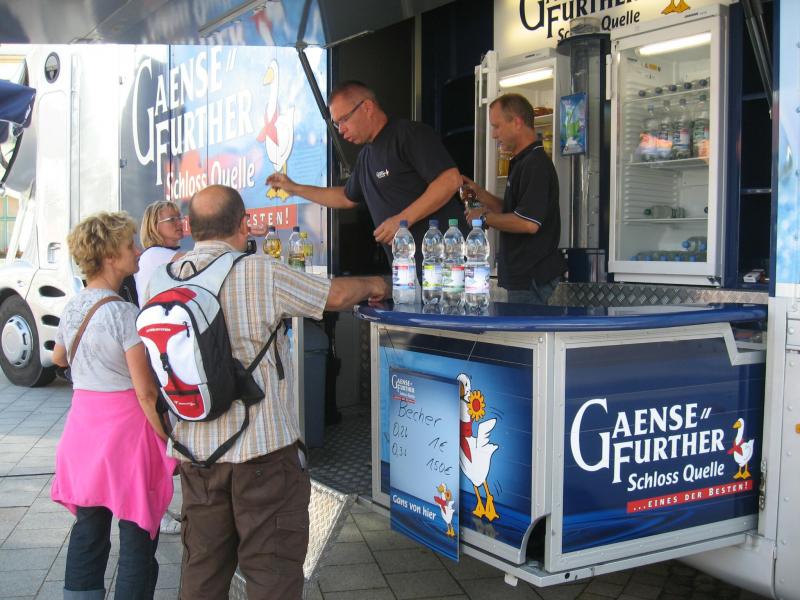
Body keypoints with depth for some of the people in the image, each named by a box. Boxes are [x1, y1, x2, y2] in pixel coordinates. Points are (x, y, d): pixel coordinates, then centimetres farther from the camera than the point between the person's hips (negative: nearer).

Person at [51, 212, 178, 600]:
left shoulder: (72, 307, 5)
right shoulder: (124, 314, -17)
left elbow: (58, 357, 26)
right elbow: (145, 392, -18)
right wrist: (172, 438, -12)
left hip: (82, 422, 7)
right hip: (125, 425, -7)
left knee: (88, 529, 16)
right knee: (138, 536, 3)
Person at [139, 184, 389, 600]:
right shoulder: (261, 273, -14)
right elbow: (335, 296, -4)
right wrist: (373, 285, 15)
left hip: (194, 447, 6)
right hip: (262, 446, -5)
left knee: (203, 565, 17)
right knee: (273, 565, 6)